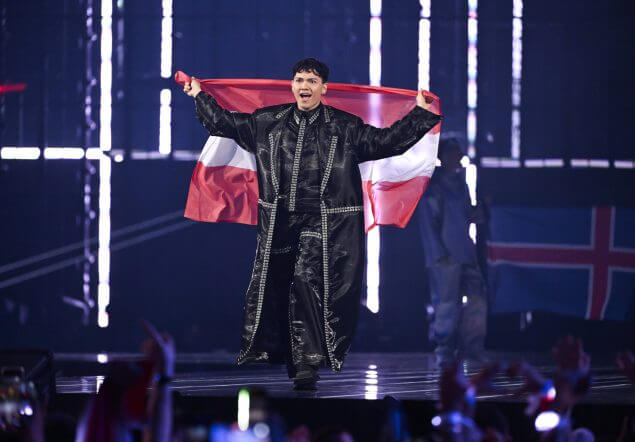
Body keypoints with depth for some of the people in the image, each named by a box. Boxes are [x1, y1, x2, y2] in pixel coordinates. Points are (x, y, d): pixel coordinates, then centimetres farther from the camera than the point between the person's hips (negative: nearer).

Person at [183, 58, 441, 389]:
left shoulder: (345, 127, 3)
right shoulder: (268, 122, 10)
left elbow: (388, 140, 5)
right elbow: (227, 123, 21)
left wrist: (421, 113, 0)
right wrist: (199, 97, 24)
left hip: (323, 223, -4)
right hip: (279, 222, 4)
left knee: (307, 282, -17)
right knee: (273, 285, 6)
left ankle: (307, 361, -17)